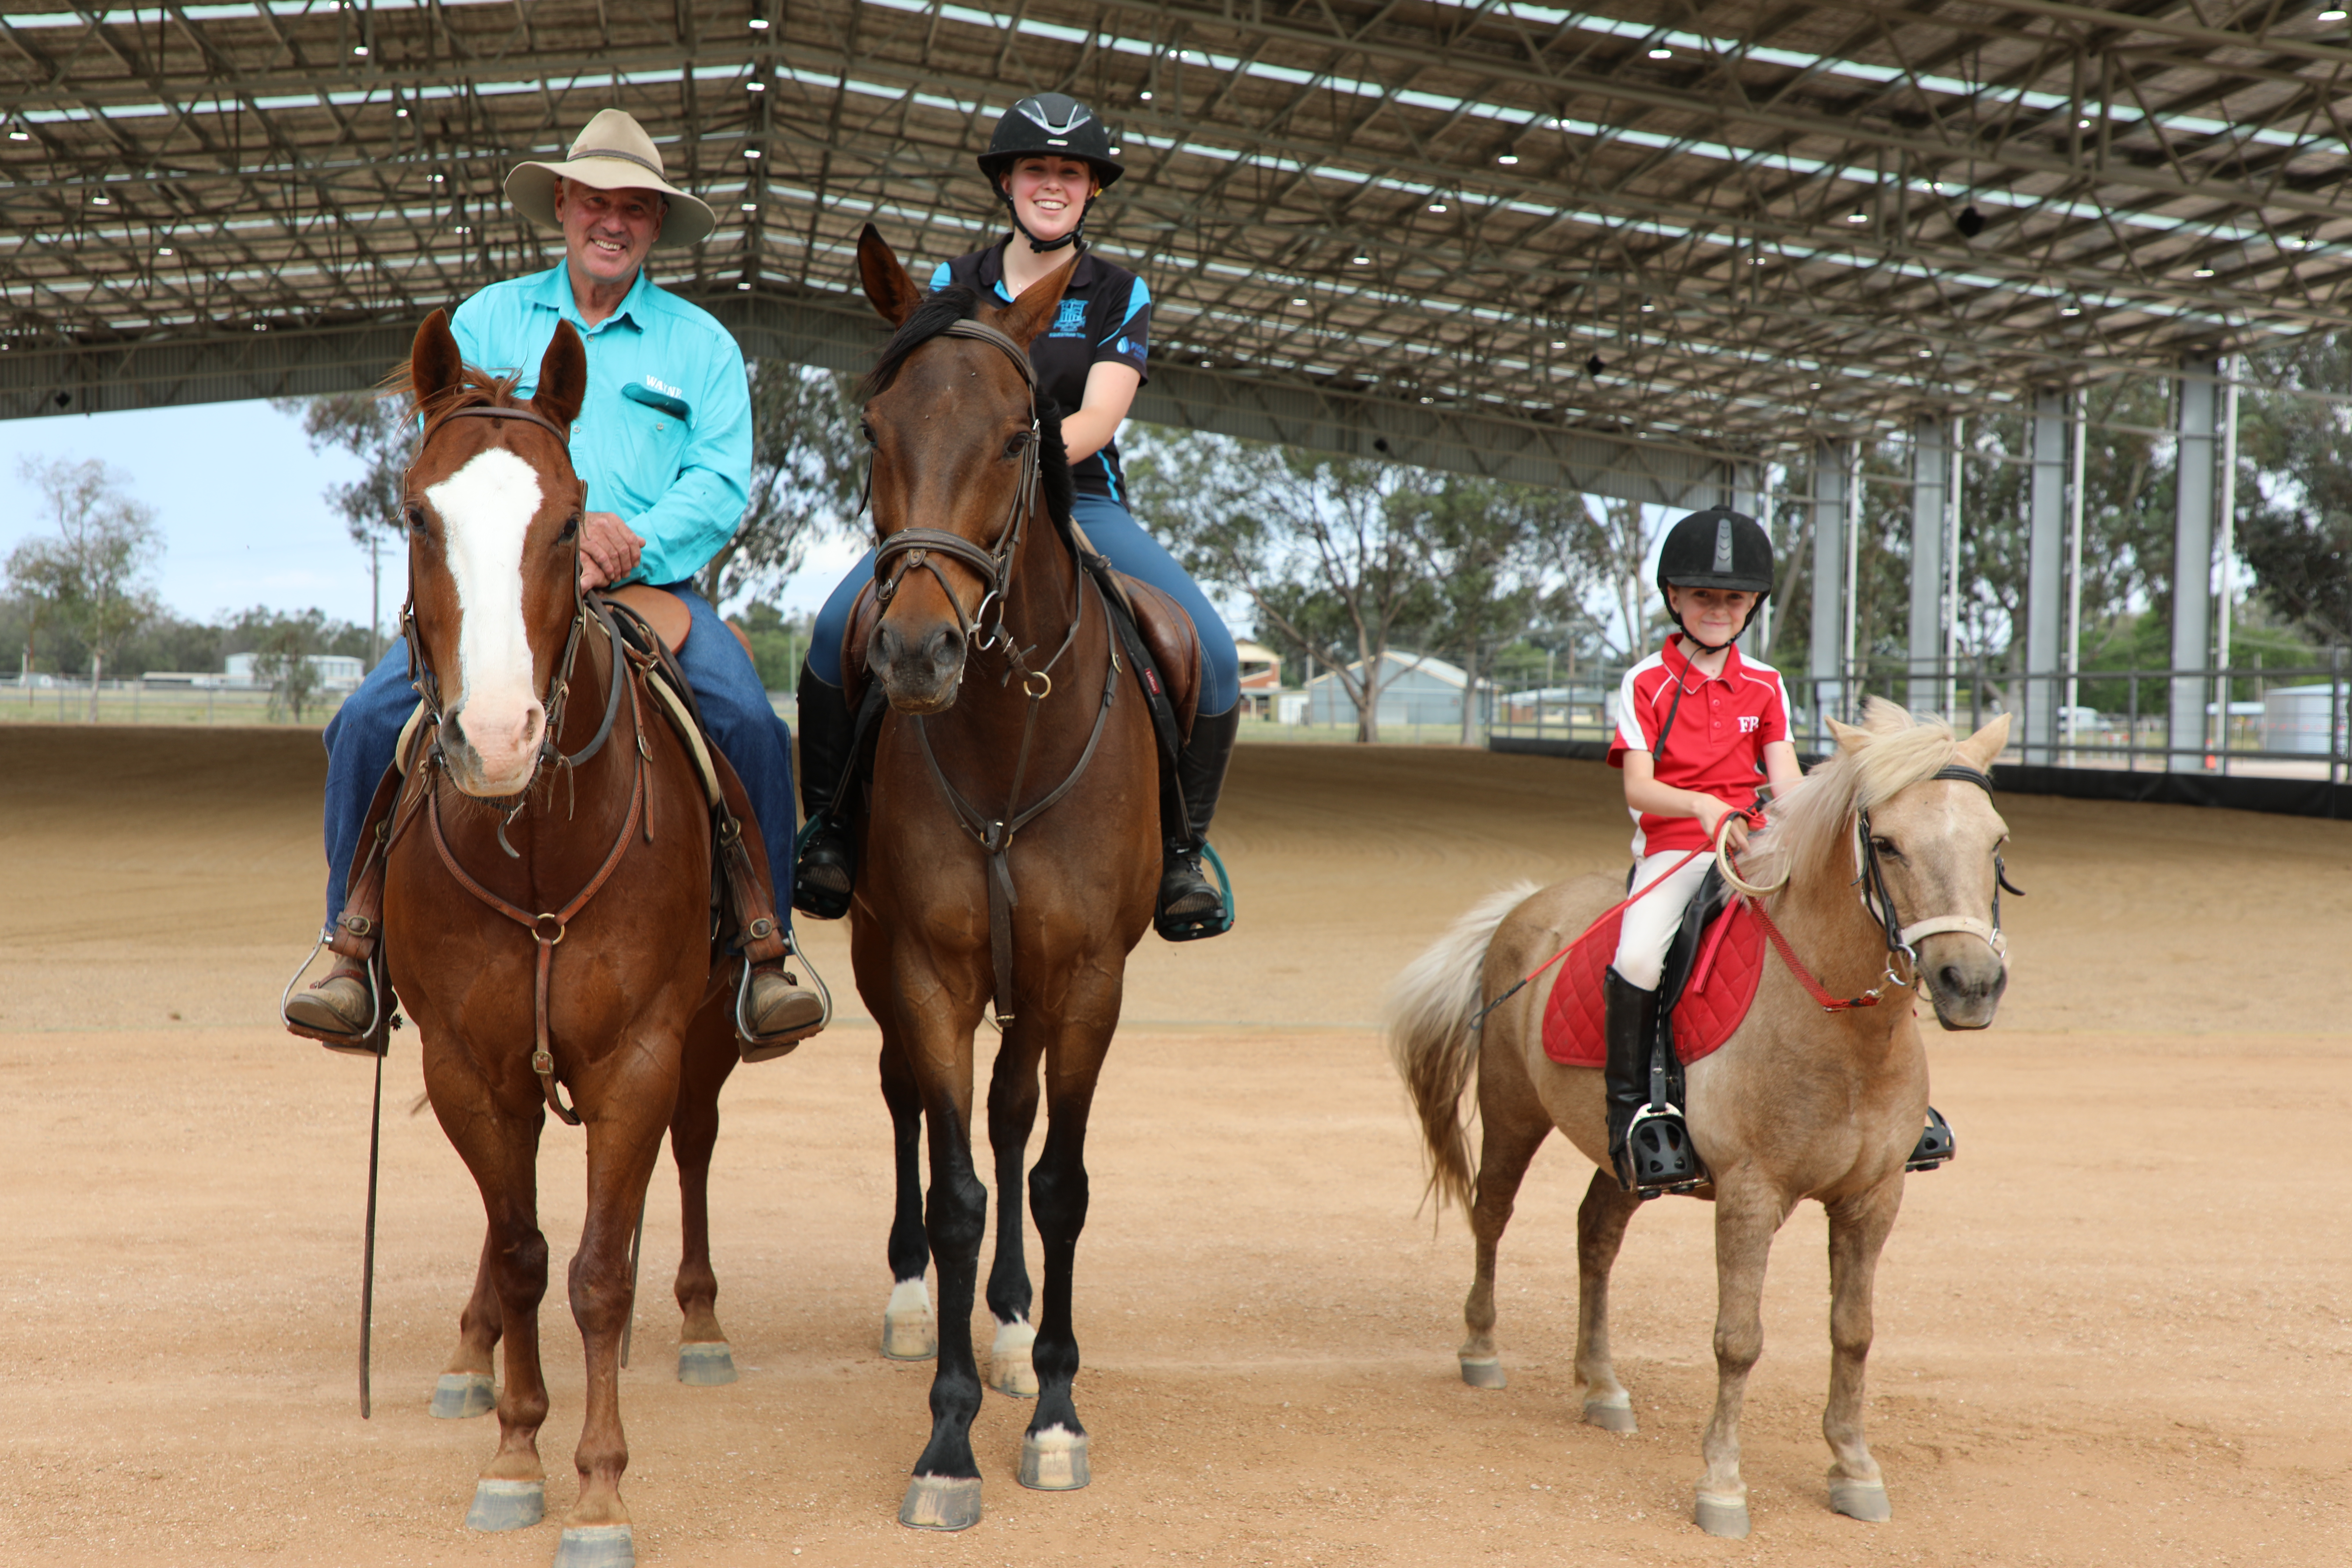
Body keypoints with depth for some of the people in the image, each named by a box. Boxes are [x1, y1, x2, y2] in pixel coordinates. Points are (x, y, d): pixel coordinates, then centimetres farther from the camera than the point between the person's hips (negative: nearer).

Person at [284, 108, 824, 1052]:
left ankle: (759, 952, -13)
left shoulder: (701, 344, 14)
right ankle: (357, 948, -6)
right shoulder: (485, 320, 15)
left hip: (654, 586, -1)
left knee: (751, 725, -27)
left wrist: (640, 541, -18)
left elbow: (722, 480, 2)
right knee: (370, 722, -22)